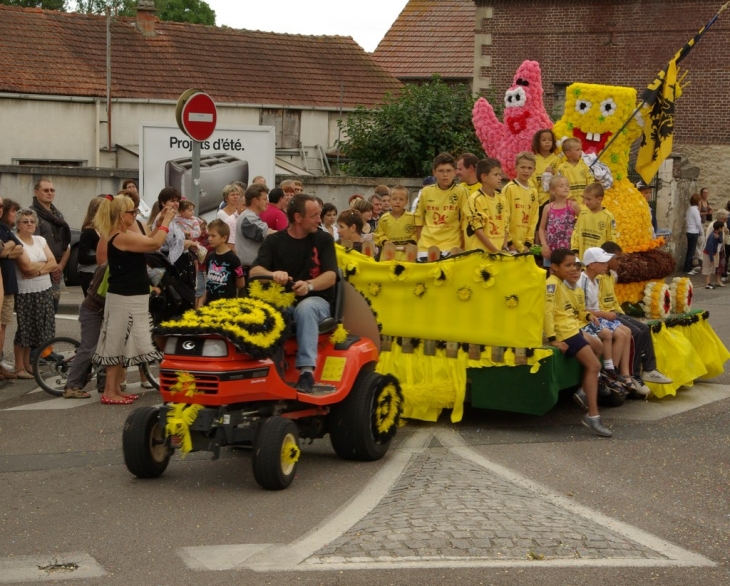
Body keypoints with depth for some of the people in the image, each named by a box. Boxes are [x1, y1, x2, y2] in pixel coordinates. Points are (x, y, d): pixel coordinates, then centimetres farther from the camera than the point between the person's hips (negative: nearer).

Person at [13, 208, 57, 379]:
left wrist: (37, 270, -14)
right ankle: (19, 367, 5)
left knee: (35, 328, 10)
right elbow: (27, 267, -20)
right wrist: (45, 264, -5)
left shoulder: (40, 240, 10)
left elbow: (53, 265, 2)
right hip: (26, 293, -6)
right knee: (25, 329, -2)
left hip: (45, 291, 6)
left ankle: (27, 363, 21)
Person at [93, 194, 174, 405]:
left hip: (130, 298, 10)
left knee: (122, 345, 14)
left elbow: (148, 243, 15)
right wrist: (166, 221, -9)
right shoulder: (121, 237, -19)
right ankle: (109, 392, 2)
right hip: (124, 299, -10)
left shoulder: (124, 235, 12)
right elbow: (155, 244, -22)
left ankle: (116, 389, 21)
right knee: (117, 344, -4)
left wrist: (160, 222, 11)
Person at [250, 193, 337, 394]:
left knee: (305, 308, -38)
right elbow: (254, 271, -11)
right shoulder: (274, 241, 4)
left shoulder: (323, 239, 3)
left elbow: (331, 276, -9)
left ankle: (307, 370, -39)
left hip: (316, 300, -1)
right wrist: (273, 274, -34)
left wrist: (309, 285, -31)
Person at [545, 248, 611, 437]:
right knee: (593, 365, -14)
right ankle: (592, 415, -14)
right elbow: (547, 311, -24)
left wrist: (586, 315, 6)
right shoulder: (552, 284, -14)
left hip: (574, 329, 11)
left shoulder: (561, 284, 16)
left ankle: (584, 393, 26)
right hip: (565, 333, -11)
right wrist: (552, 339, -27)